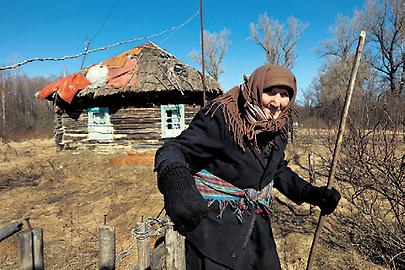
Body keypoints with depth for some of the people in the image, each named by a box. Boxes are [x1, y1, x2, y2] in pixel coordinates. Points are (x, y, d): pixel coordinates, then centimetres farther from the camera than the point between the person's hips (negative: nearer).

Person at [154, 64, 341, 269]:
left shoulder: (278, 128, 0)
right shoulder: (221, 116, -21)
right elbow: (174, 150, -28)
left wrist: (310, 193, 3)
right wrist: (176, 185, -50)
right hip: (215, 226, -6)